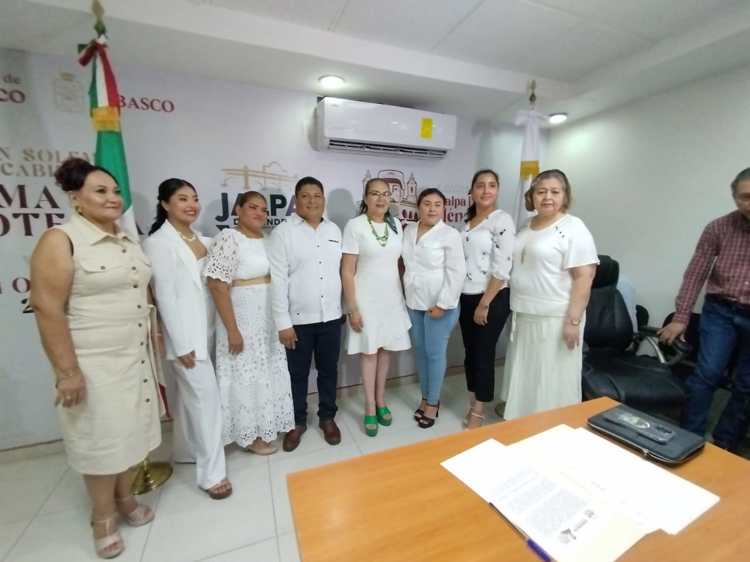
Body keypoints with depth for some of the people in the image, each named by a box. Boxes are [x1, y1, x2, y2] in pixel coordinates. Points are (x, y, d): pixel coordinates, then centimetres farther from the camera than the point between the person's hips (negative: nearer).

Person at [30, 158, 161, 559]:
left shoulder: (129, 240, 8)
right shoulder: (60, 240, -12)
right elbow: (48, 309, -16)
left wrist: (151, 343, 15)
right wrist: (68, 371, -17)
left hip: (135, 358, 6)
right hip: (93, 365, -6)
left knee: (129, 432, 17)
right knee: (100, 440, 10)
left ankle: (125, 499, 40)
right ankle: (103, 517, 33)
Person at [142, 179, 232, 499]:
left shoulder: (201, 238, 9)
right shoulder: (158, 242, -12)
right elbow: (165, 295, -15)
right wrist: (181, 344, -16)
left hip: (204, 328, 7)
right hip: (184, 332, -7)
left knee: (190, 393, 19)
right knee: (206, 396, -4)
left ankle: (187, 450, 38)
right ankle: (212, 473, 10)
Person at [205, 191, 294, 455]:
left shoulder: (268, 240, 8)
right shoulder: (228, 238, -13)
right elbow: (217, 285, -18)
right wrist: (232, 329, -20)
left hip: (270, 318, 7)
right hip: (243, 318, -7)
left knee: (269, 372, 18)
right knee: (248, 376, 8)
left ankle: (267, 425, 38)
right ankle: (250, 435, 28)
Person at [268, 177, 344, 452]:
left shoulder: (334, 230, 7)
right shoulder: (283, 232, -6)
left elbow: (339, 270, 9)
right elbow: (277, 280, -10)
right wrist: (282, 322, -13)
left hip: (331, 316, 4)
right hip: (298, 319, -3)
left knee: (329, 370, 16)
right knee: (297, 374, 13)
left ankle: (327, 417, 36)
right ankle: (297, 422, 33)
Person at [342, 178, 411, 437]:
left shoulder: (396, 224, 4)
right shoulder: (355, 226, -10)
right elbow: (347, 271, -11)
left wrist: (405, 296, 10)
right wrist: (352, 308, -14)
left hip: (392, 298, 4)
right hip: (367, 299, -4)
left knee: (385, 349, 13)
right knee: (369, 351, 7)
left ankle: (381, 401, 32)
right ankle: (370, 407, 23)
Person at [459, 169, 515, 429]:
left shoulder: (502, 220, -10)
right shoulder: (467, 221, 11)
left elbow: (502, 269, -16)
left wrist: (484, 304, -16)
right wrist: (463, 299, 10)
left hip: (492, 300, -6)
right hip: (466, 298, 7)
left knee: (484, 354, 4)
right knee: (470, 353, 14)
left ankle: (478, 412, 22)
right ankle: (473, 404, 31)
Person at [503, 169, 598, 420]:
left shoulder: (573, 228, -11)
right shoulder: (527, 227, 10)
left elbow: (584, 278, -16)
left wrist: (573, 321, -19)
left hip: (555, 319, -7)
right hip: (524, 316, 7)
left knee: (552, 380, 5)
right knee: (524, 376, 18)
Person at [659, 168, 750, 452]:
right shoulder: (718, 228, -4)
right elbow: (695, 274, -4)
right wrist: (681, 317, -8)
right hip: (721, 311, -1)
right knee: (707, 374, -5)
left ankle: (724, 447, 25)